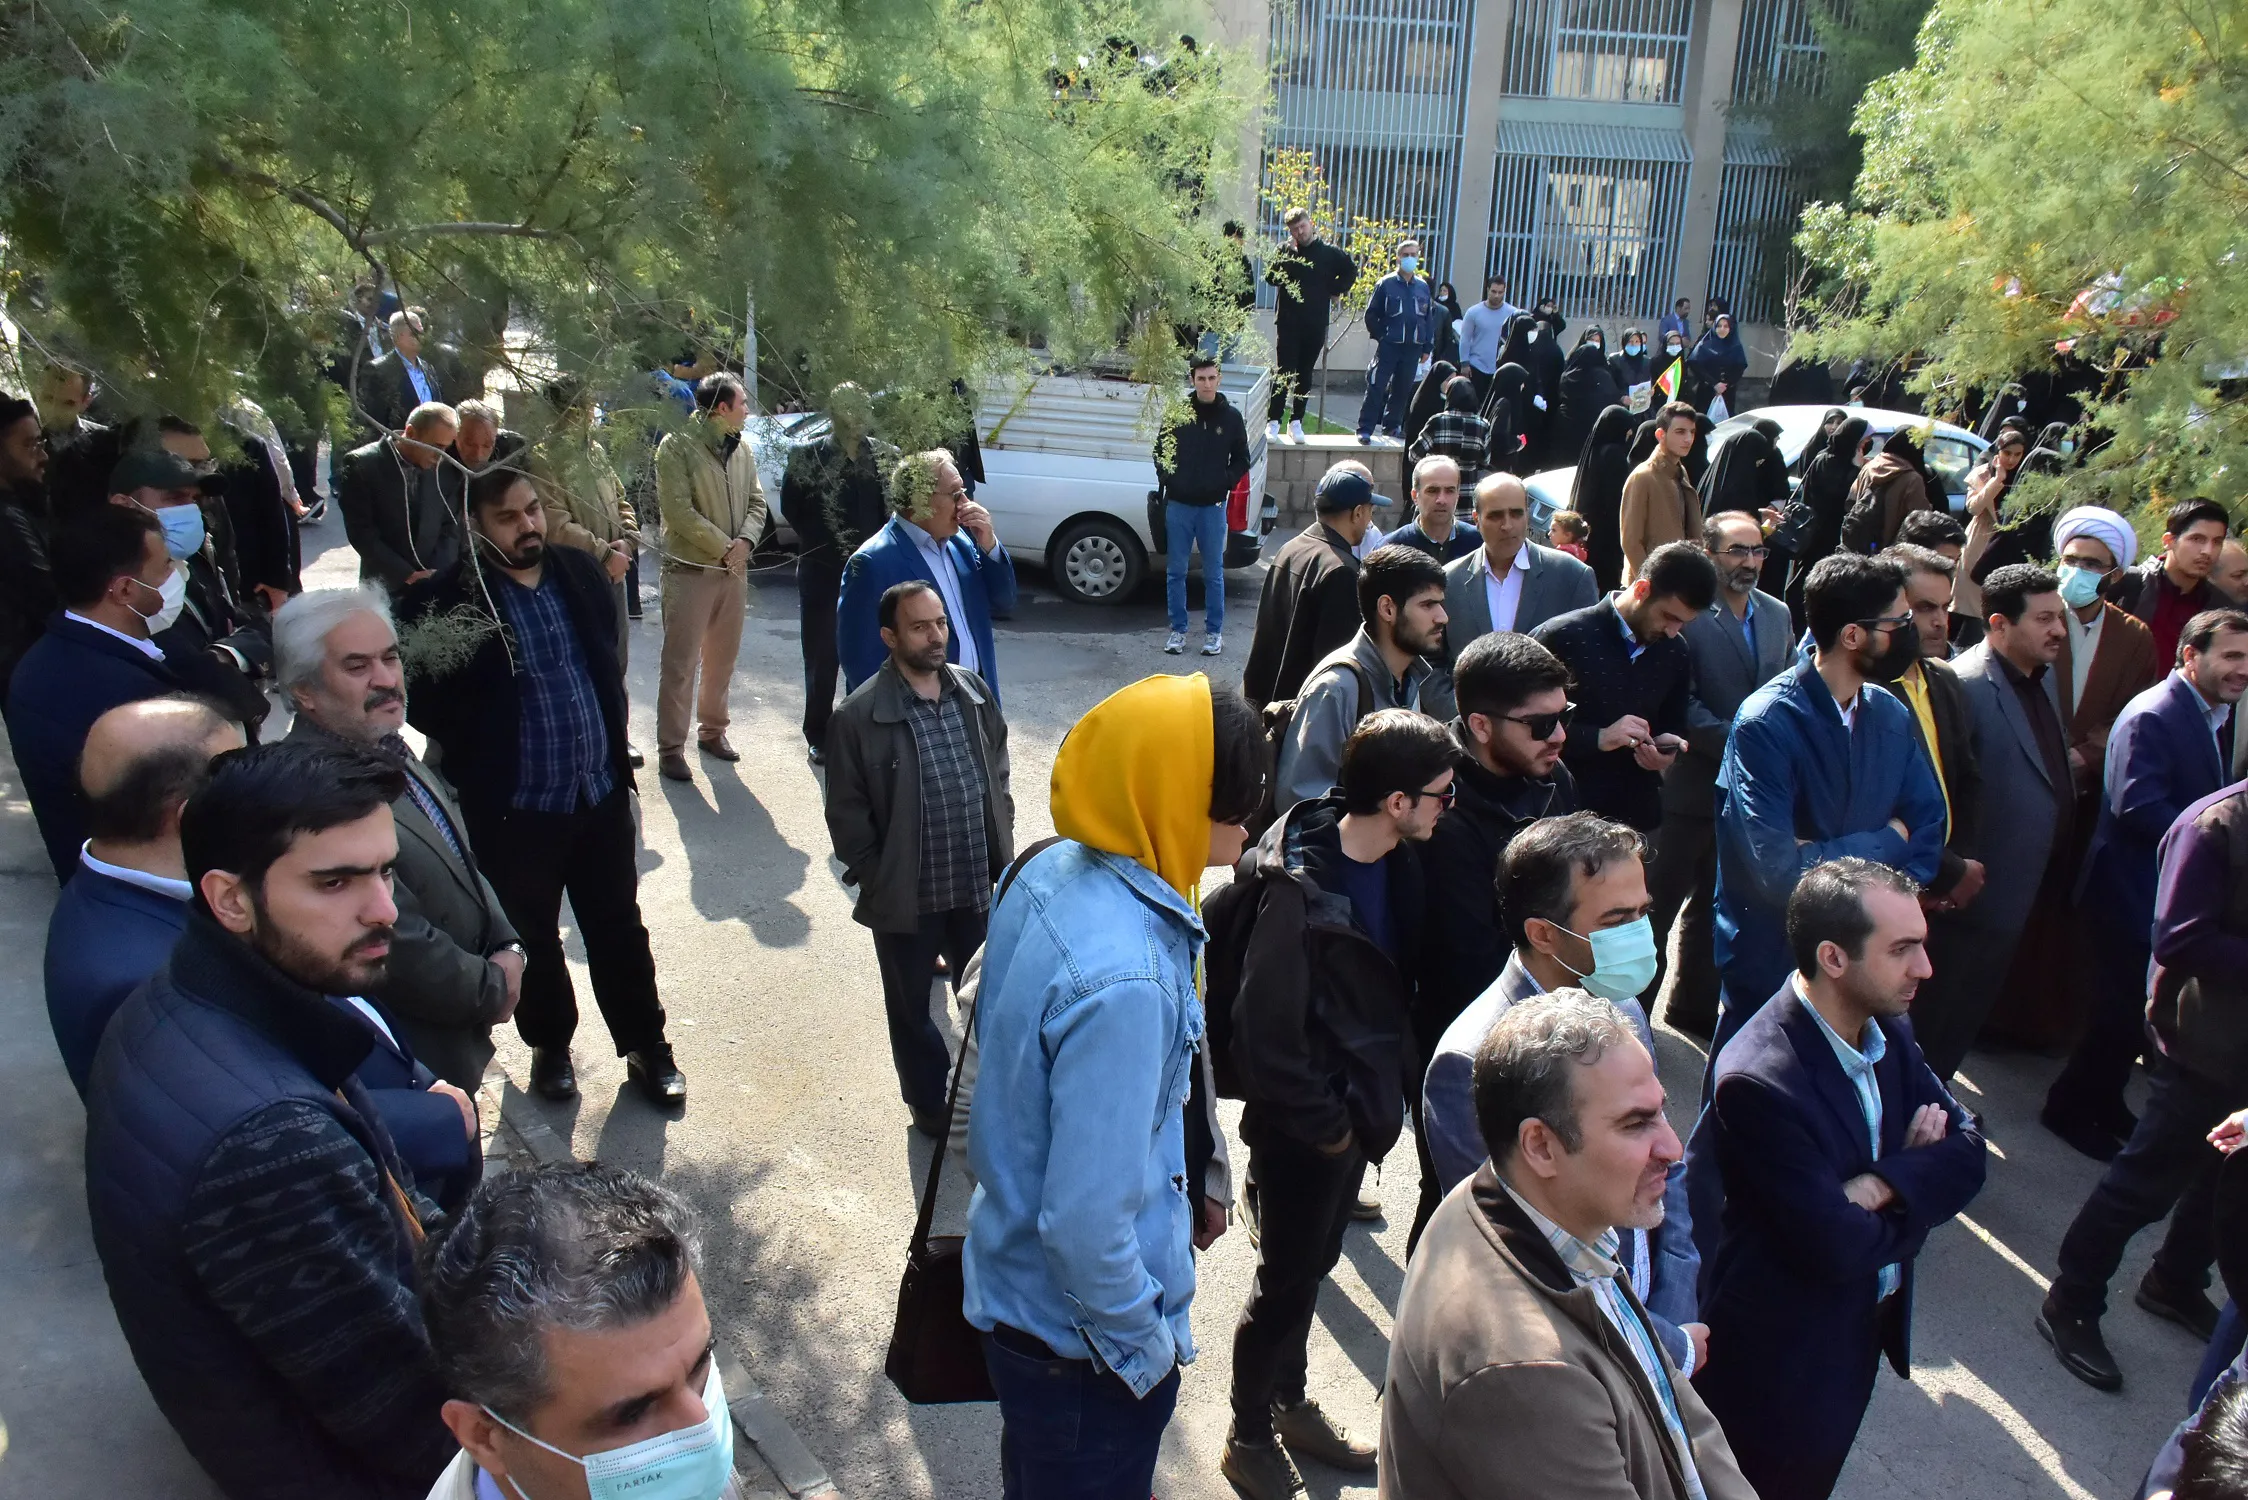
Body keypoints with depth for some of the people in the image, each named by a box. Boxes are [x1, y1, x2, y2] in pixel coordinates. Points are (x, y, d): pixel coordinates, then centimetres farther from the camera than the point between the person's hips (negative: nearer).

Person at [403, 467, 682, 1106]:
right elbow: (428, 708, -9)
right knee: (534, 939, 16)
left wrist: (616, 757, 9)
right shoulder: (449, 600, -13)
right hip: (515, 812, -3)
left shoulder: (578, 572, 1)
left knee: (620, 930, 14)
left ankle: (646, 1046, 30)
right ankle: (550, 1045, 38)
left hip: (601, 796, 3)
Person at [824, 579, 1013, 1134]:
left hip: (976, 886, 4)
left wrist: (1000, 851, 7)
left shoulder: (974, 692, -1)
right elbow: (847, 814, -10)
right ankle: (930, 1104, 36)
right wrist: (876, 881, -9)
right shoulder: (859, 716, -16)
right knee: (913, 1009, 15)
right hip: (906, 899, -4)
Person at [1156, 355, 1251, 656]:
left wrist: (1225, 484, -5)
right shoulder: (1177, 412, -2)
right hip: (1178, 504, 1)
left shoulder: (1230, 416, -1)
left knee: (1214, 574, 5)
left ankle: (1214, 631, 15)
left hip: (1213, 506, -1)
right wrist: (1167, 480, -2)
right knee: (1175, 571, 7)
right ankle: (1178, 629, 17)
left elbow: (1242, 459, 7)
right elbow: (1161, 451, 8)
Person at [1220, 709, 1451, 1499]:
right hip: (1304, 1128, -7)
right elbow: (1265, 1030, -23)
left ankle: (1290, 1403, 45)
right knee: (1286, 1282, 10)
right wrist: (1324, 1125, -15)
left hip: (1357, 1110, 7)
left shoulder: (1396, 864, -4)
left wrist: (1387, 1096, 4)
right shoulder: (1297, 889, -27)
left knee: (1313, 1265, 24)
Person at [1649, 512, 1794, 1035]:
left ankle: (1694, 1005, 33)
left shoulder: (1777, 614, 9)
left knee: (1714, 901, 19)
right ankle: (1636, 1006, 17)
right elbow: (1683, 704, -18)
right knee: (1661, 898, 4)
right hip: (1693, 783, -7)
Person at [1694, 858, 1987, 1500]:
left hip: (1864, 1327, 7)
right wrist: (1916, 1181, -12)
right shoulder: (1760, 1081, -33)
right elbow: (1840, 1249, -29)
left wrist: (1879, 1185, -24)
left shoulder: (1886, 1028, -6)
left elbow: (1968, 1153, -6)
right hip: (1780, 1359, -7)